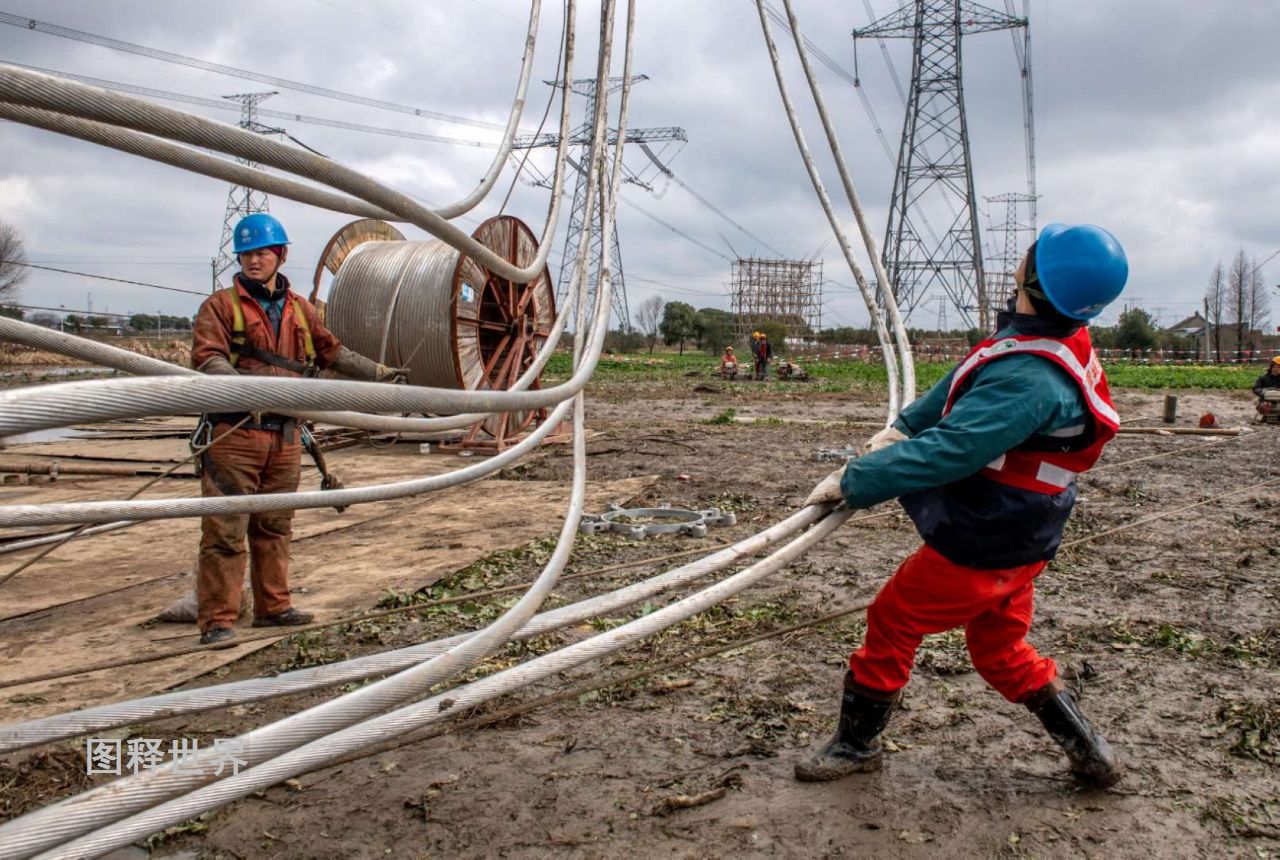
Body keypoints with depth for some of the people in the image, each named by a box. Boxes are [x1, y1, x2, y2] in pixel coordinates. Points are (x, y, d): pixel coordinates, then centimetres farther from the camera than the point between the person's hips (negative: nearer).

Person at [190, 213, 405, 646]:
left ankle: (273, 606, 24)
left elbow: (332, 350, 24)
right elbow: (207, 358, -11)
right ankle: (217, 620, 1)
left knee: (275, 527, 13)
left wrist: (377, 373, 21)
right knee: (225, 530, -5)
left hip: (285, 434, 5)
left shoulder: (299, 309, 18)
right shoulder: (221, 305, 1)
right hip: (234, 432, -5)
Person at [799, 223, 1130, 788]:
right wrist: (904, 425, 4)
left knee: (891, 622, 8)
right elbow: (963, 383, 12)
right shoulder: (1035, 338, -1)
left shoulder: (1031, 380, -32)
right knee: (1001, 650, 24)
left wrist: (853, 481, -28)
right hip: (1018, 539, 9)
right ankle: (1090, 755, 31)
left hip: (977, 547, -9)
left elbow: (947, 451, -34)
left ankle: (856, 744, 25)